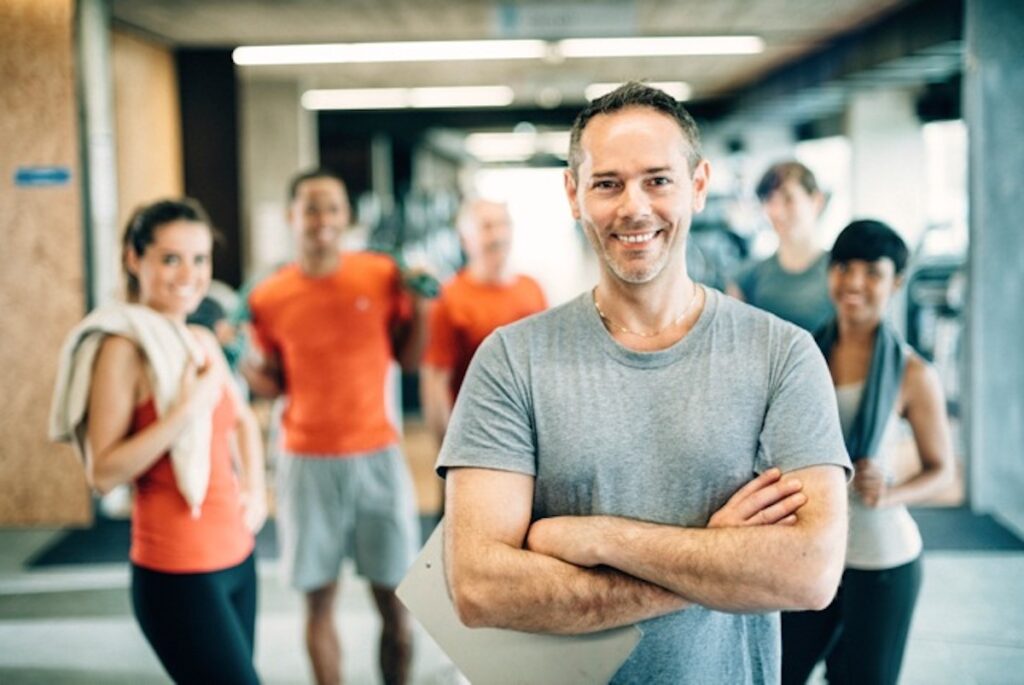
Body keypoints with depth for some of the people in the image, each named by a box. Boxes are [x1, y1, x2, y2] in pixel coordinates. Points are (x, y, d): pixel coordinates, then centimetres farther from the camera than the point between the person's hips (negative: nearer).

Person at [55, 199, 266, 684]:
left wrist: (255, 487, 9)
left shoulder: (203, 341, 8)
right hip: (179, 573, -8)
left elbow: (242, 420, 25)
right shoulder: (124, 348, -14)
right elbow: (102, 472, -19)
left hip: (236, 556, 8)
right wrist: (186, 410, -24)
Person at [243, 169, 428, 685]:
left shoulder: (382, 275, -1)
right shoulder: (268, 298, 0)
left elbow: (410, 358, 7)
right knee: (319, 599, 5)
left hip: (377, 456, 0)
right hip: (307, 463, 0)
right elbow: (273, 385, 10)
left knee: (393, 599, 4)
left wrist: (420, 306, -7)